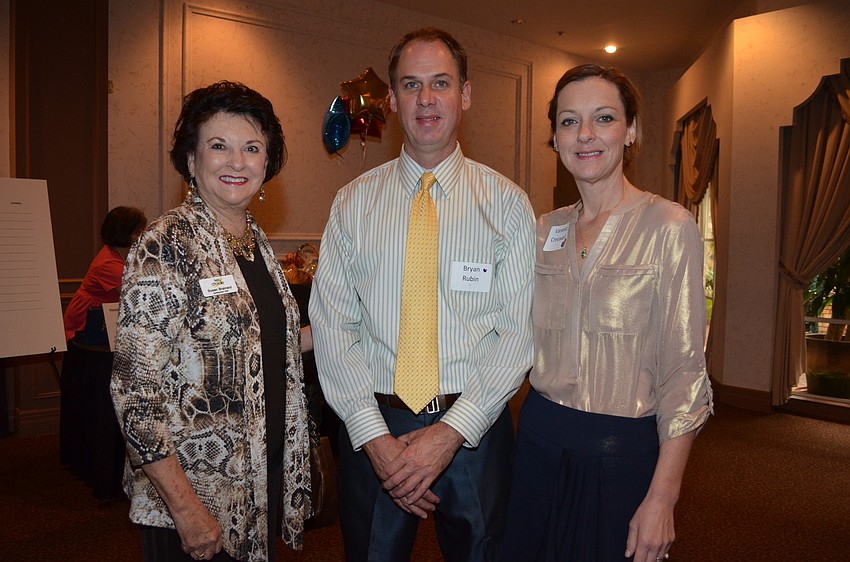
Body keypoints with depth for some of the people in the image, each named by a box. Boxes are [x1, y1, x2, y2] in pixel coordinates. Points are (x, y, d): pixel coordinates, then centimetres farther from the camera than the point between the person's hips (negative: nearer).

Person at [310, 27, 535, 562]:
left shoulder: (508, 203, -1)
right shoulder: (354, 202, 2)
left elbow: (519, 330, -6)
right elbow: (332, 326, -3)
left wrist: (451, 432, -14)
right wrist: (374, 436, -11)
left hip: (475, 428, 0)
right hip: (372, 428, 1)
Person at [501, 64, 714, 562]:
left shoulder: (669, 228, -11)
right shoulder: (546, 230, 5)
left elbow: (684, 373, -13)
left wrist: (662, 497, -16)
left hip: (623, 449, -4)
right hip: (540, 438, 5)